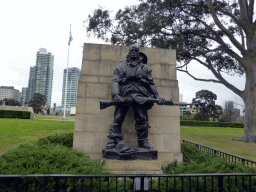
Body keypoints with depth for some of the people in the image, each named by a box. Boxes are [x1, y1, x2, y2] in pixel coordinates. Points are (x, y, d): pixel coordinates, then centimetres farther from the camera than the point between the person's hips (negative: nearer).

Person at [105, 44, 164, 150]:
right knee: (117, 119, -8)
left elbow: (151, 83, 21)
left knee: (142, 119, -6)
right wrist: (116, 95, -12)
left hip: (139, 96, 1)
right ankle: (112, 142, -5)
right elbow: (114, 81, 6)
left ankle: (143, 143, 4)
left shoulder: (145, 67, 23)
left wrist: (157, 96, 10)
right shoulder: (120, 67, 20)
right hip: (123, 96, 0)